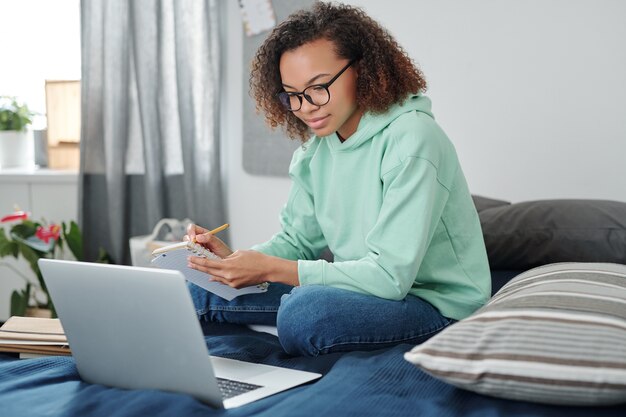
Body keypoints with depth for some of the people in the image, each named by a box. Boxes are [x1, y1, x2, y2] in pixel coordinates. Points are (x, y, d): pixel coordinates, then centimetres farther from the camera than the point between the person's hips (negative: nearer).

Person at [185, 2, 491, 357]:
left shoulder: (411, 139, -21)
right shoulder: (316, 148, 5)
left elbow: (390, 276, -25)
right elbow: (297, 241, 12)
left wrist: (271, 269, -24)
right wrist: (233, 259, -9)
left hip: (438, 305, -6)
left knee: (306, 311, -35)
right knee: (200, 288, -6)